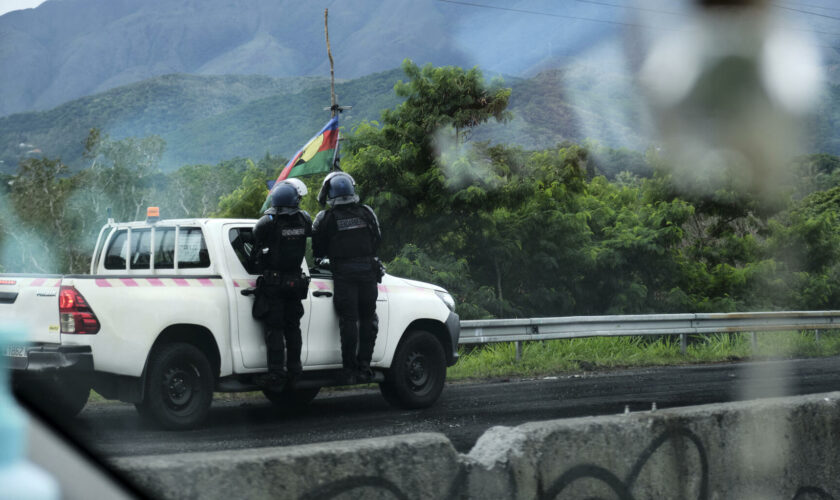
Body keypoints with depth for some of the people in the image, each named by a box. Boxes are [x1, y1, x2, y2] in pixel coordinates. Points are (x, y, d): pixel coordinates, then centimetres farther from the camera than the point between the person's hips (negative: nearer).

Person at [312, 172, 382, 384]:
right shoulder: (367, 213, 7)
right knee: (367, 318, 11)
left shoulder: (325, 218, -3)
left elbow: (317, 250, 4)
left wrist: (321, 259, 25)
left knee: (348, 320, -2)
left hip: (344, 273, -2)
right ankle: (364, 366, 10)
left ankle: (349, 369, -2)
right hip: (368, 271, 2)